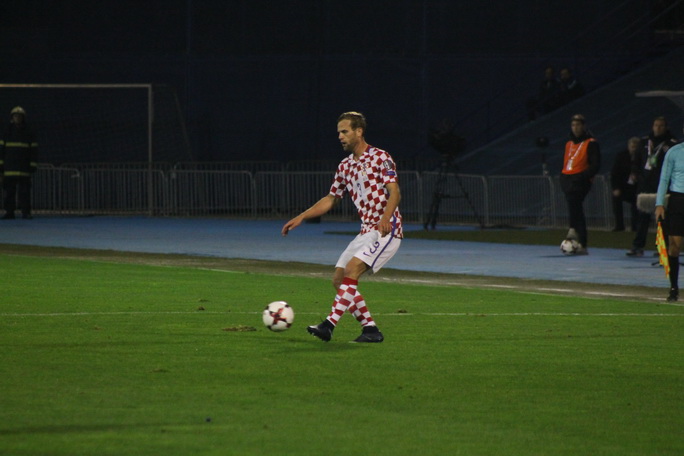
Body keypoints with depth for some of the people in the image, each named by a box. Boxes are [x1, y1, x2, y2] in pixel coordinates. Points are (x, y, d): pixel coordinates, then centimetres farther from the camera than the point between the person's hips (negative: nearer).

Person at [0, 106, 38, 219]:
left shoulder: (28, 133, 8)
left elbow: (34, 150, 8)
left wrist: (33, 165, 0)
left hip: (24, 169, -1)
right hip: (9, 167, 1)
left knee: (25, 191, -6)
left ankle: (26, 212, -4)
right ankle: (9, 212, 3)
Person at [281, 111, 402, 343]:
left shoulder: (380, 158, -8)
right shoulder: (345, 166, 16)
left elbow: (394, 193, -16)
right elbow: (330, 199, 23)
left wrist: (385, 218, -33)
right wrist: (301, 217, 15)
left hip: (386, 230, -9)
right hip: (366, 231, 9)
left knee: (351, 270, -23)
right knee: (338, 279, 1)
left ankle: (329, 325, -29)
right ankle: (370, 328, 3)